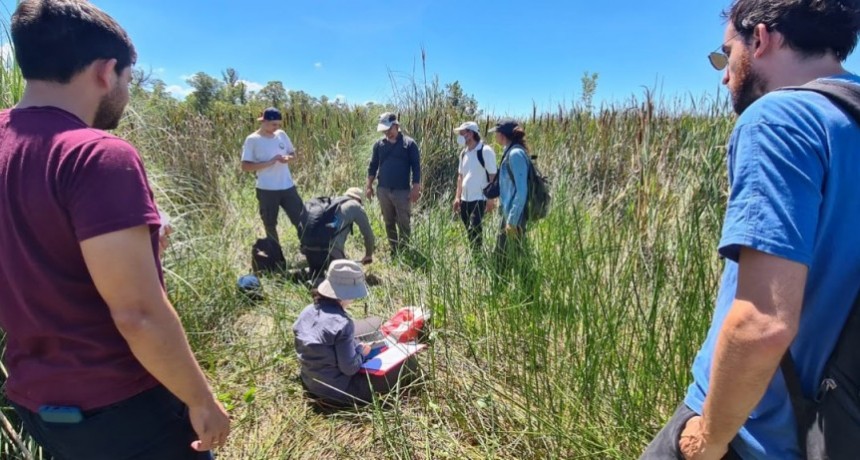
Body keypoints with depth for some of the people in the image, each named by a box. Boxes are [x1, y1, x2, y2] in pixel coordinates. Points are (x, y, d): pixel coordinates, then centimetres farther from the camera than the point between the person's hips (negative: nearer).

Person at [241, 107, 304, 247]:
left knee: (301, 219, 4)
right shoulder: (252, 140, -7)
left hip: (288, 187, 3)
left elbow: (294, 154, 15)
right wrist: (269, 162, -20)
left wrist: (288, 158, -9)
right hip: (266, 190, -3)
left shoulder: (281, 134, 6)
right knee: (270, 225, 9)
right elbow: (245, 167, -10)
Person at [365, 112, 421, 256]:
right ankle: (394, 250, 24)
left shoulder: (409, 143, -3)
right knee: (388, 223, 12)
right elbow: (373, 166, 12)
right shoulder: (379, 144, 7)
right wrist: (369, 186, 6)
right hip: (383, 190, 4)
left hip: (402, 191, -3)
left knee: (404, 224, 1)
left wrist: (416, 188, -11)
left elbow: (416, 168, -5)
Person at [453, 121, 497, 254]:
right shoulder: (464, 153, 11)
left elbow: (493, 176, -12)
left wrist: (491, 199, -15)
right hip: (465, 199, 7)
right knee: (469, 230, 13)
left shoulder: (485, 151, -11)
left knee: (474, 229, -10)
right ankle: (473, 254, 26)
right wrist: (457, 197, 12)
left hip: (479, 199, -7)